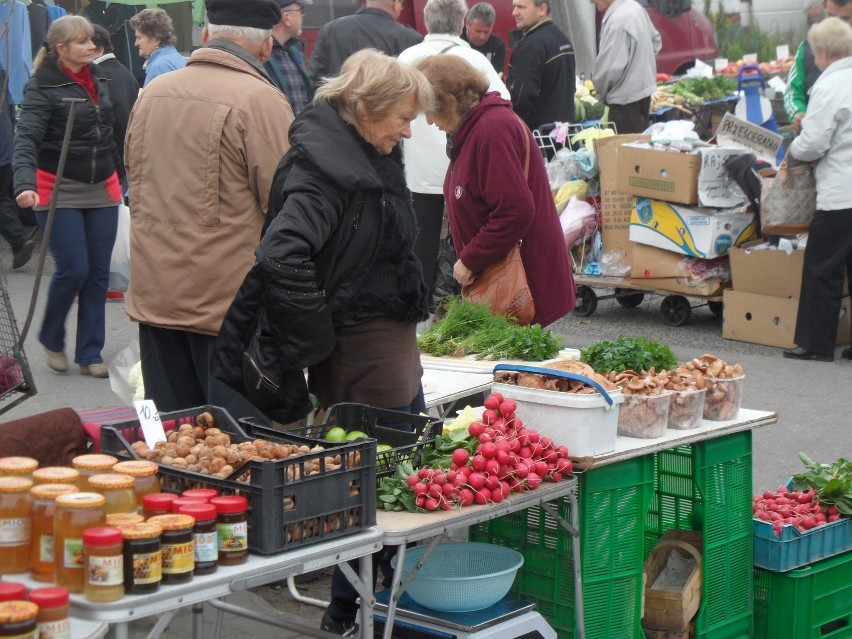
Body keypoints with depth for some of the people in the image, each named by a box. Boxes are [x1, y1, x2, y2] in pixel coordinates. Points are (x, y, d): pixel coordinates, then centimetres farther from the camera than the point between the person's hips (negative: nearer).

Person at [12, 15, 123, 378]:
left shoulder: (97, 79, 7)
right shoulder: (43, 87, -13)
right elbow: (26, 139, -25)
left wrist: (119, 174, 19)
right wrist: (25, 184, -41)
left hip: (102, 189, 6)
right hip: (58, 191, -6)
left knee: (98, 273, 5)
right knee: (73, 269, -8)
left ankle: (90, 354, 15)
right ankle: (51, 338, 18)